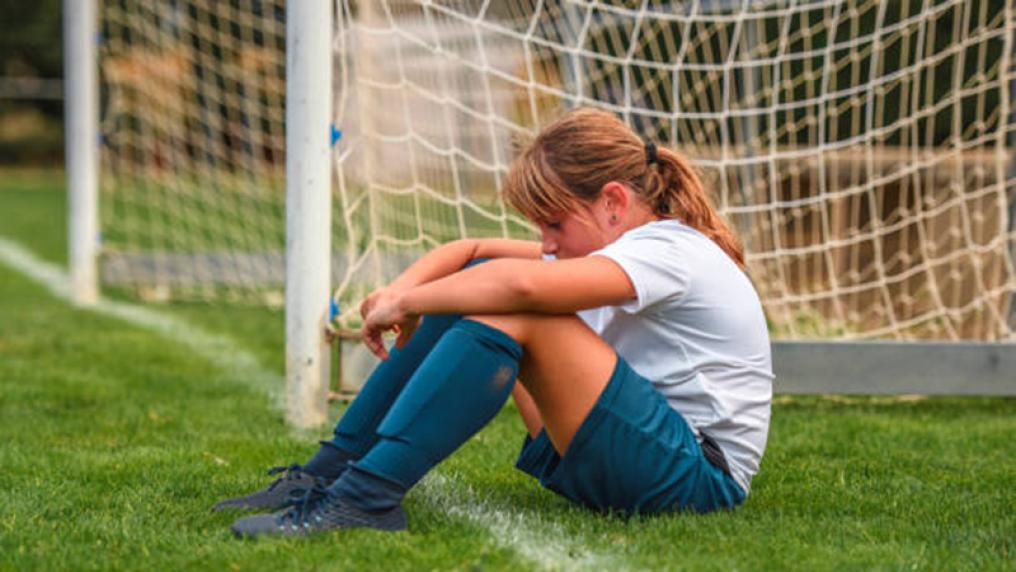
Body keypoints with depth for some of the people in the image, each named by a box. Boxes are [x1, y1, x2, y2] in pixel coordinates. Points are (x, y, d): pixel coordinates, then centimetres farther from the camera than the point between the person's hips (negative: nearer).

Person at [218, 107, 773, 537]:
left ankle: (369, 494, -31)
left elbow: (522, 284, -34)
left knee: (509, 310, -25)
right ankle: (331, 471, 0)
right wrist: (404, 289, -11)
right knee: (476, 282, 3)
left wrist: (405, 302, -21)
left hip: (698, 475, -10)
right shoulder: (614, 243, 13)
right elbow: (470, 252, 10)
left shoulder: (671, 252, -17)